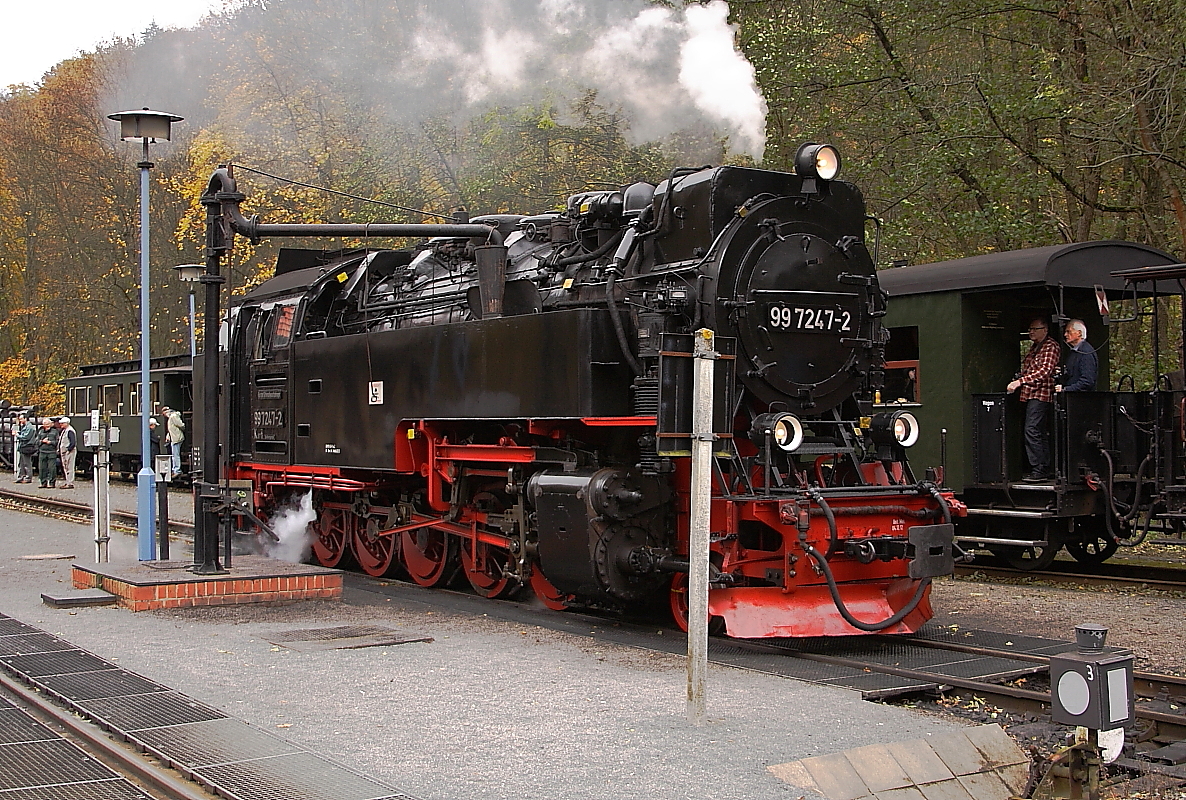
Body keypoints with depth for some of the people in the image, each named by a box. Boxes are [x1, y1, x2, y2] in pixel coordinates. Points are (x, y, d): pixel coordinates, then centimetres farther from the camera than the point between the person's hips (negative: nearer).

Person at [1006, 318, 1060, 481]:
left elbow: (1045, 371, -21)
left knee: (1032, 430, -16)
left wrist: (1021, 381, -28)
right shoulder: (1034, 347, 20)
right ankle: (1046, 469, 14)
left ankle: (1039, 470, -16)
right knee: (1040, 433, 11)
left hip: (1040, 394, -10)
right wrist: (1016, 380, 13)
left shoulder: (1050, 346, -9)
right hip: (1030, 394, 10)